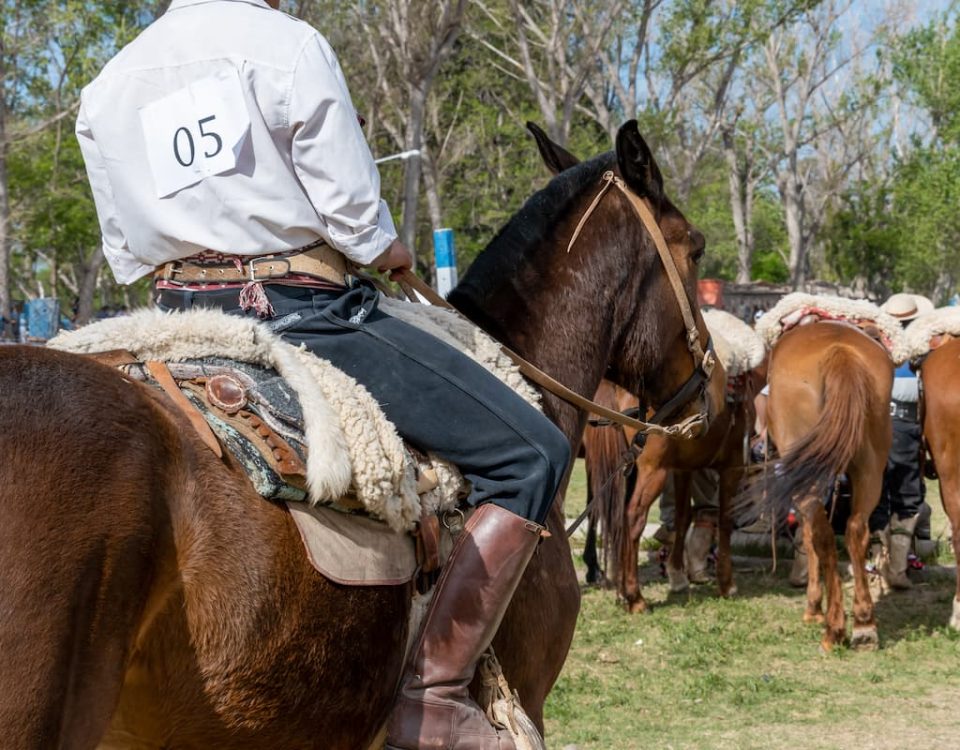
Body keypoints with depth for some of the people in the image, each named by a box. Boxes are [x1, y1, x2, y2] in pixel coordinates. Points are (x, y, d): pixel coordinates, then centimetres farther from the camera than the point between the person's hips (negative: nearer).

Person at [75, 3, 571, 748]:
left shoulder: (105, 89, 10)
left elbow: (125, 255, 13)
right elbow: (362, 228, -9)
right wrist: (398, 257, 11)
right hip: (305, 314, -6)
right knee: (533, 456, -4)